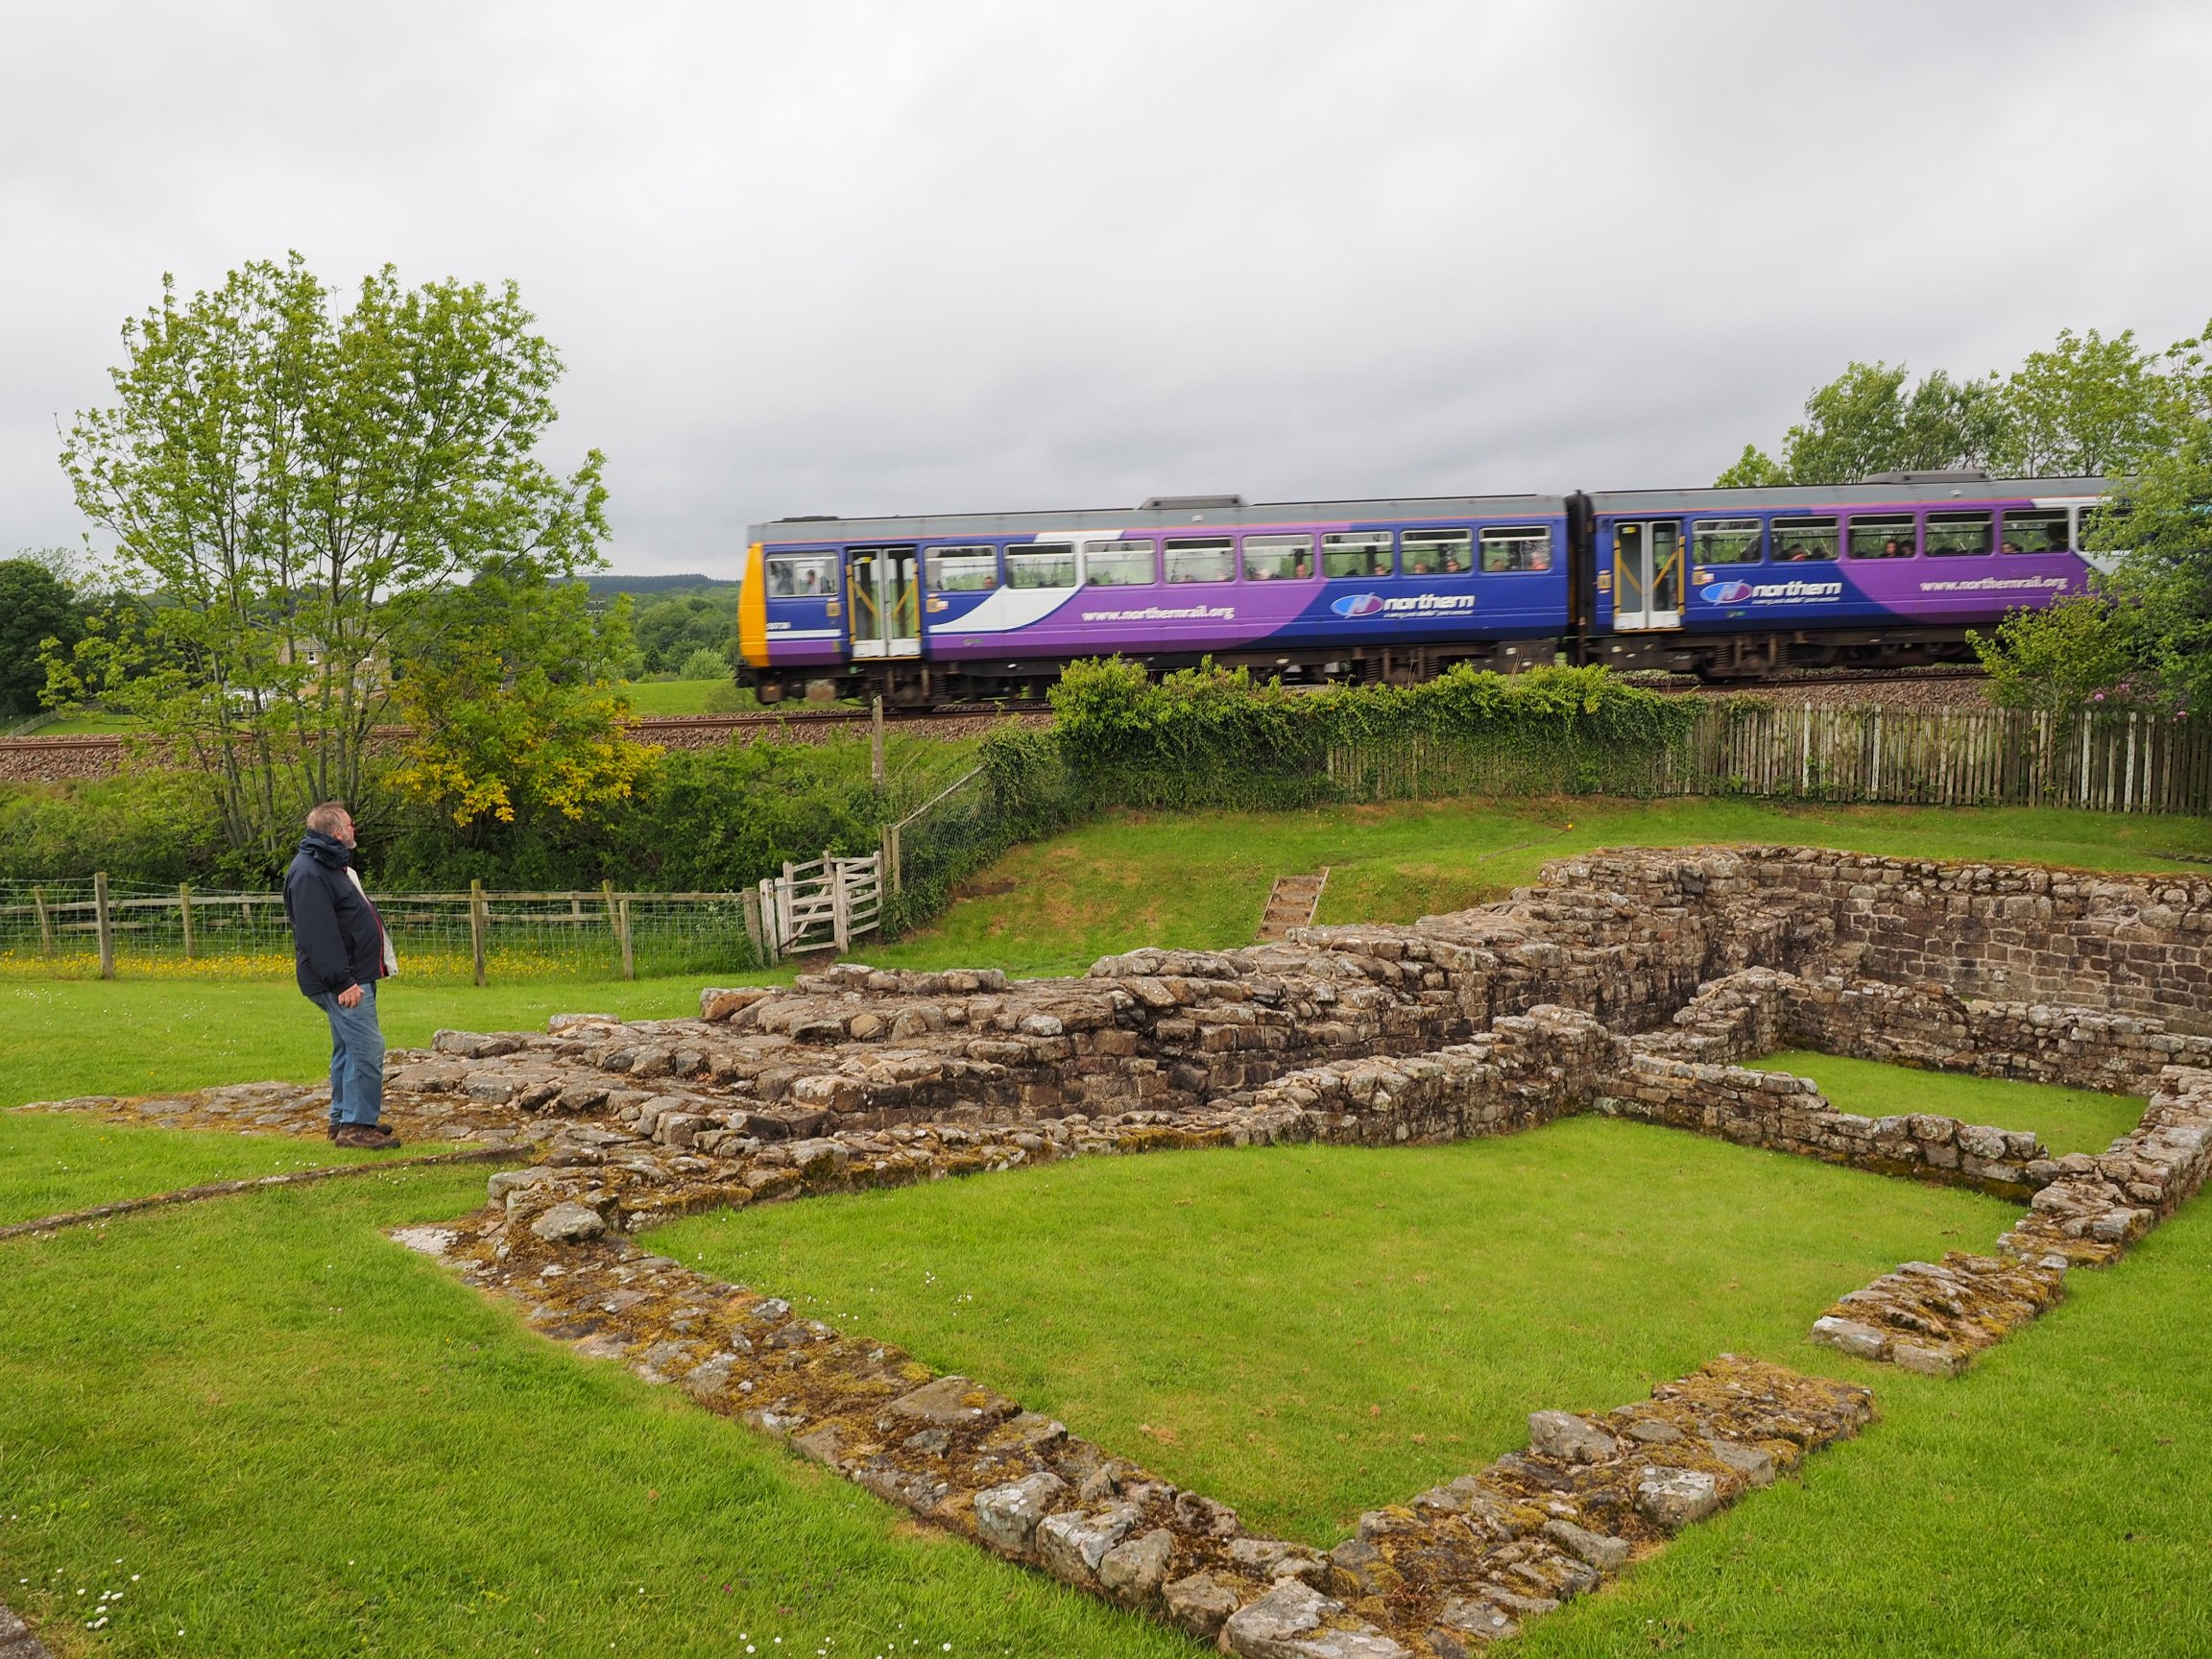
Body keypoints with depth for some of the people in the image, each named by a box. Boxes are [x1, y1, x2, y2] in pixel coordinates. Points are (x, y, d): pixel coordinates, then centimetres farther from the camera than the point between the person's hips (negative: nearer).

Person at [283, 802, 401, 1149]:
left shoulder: (333, 865, 18)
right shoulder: (308, 873, -17)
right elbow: (317, 935, -24)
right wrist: (342, 981, -26)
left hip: (355, 976, 11)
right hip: (341, 981, -11)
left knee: (348, 1048, 15)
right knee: (367, 1048, -12)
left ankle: (342, 1120, 23)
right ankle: (357, 1126, -7)